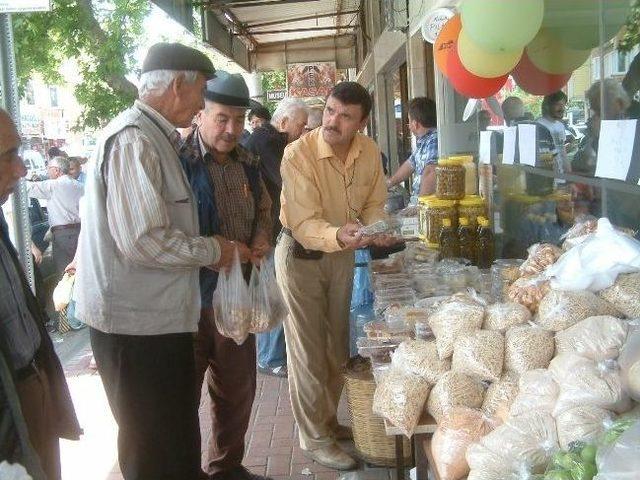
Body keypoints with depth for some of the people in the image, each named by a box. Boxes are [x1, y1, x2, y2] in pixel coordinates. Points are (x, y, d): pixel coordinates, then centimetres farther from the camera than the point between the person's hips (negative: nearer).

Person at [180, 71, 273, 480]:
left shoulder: (247, 164, 9)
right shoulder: (179, 160, -15)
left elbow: (264, 209, 24)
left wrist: (262, 237, 3)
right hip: (188, 296, -7)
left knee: (238, 390, 19)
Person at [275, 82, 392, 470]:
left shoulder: (370, 152, -10)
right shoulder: (298, 154, -27)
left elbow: (373, 204, 3)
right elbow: (304, 224, -31)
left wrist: (376, 227, -19)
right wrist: (338, 236, -49)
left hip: (343, 252, 6)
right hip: (301, 255, -6)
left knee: (338, 343, 18)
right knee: (308, 349, 2)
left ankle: (328, 419, 38)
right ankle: (314, 438, 19)